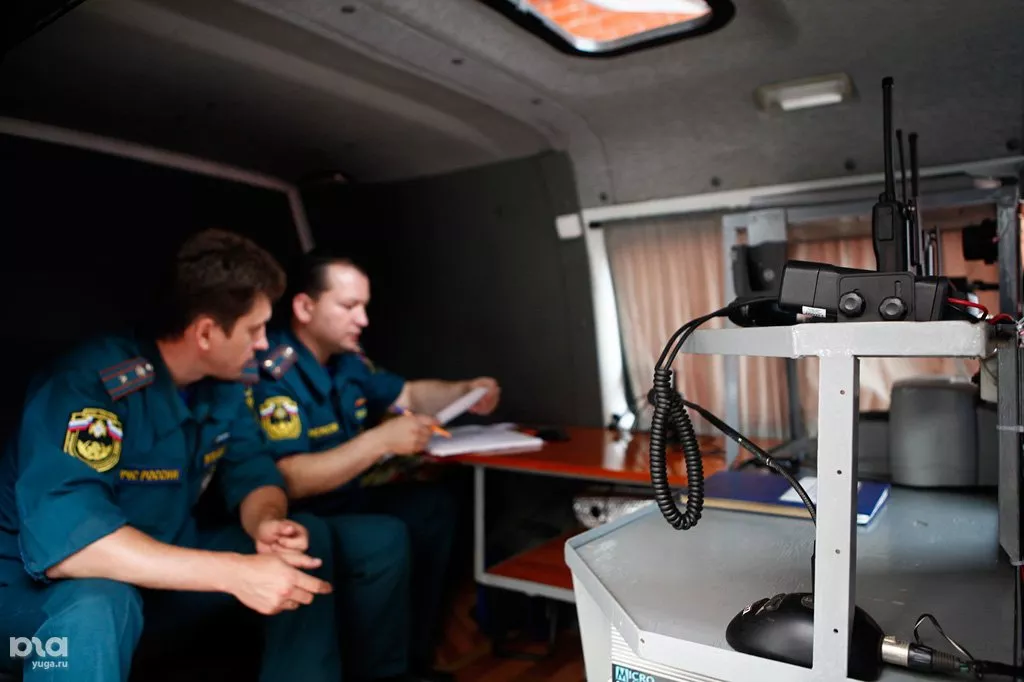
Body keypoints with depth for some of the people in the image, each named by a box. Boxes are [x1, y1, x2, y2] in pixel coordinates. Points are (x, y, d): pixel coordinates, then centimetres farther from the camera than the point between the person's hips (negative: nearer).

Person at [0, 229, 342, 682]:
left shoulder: (224, 381, -5)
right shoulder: (90, 384, -27)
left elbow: (253, 474, -1)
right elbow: (61, 539, -38)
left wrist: (267, 523, -26)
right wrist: (236, 573, -41)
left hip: (157, 571, 7)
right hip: (37, 589, -6)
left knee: (308, 538, -6)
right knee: (101, 602, -40)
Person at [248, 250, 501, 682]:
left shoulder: (346, 358, 3)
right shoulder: (273, 373, -24)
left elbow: (408, 395, 19)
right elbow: (289, 481, -31)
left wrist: (464, 392, 1)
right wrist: (381, 441, -32)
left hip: (344, 503, 9)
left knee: (434, 505, 2)